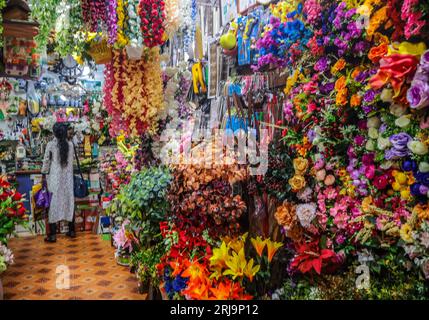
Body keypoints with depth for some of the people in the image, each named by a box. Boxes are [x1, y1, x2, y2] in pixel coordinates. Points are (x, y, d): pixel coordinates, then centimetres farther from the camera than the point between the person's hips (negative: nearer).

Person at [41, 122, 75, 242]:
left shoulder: (50, 144, -8)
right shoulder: (70, 144, 0)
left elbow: (46, 161, -1)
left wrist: (44, 174, 10)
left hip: (55, 177, -3)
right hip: (68, 177, 3)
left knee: (54, 203, 1)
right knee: (69, 201, 11)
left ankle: (52, 234, 2)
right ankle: (71, 230, 19)